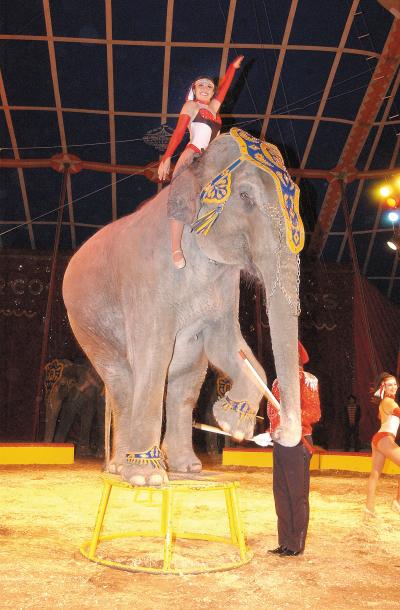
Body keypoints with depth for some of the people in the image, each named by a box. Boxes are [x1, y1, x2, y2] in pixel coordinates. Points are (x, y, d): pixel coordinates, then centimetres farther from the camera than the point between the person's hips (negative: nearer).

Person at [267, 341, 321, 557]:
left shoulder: (306, 379, -7)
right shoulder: (279, 381, 14)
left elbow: (314, 413, -13)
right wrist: (272, 431, 7)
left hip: (297, 442, -7)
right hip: (280, 442, 7)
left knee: (298, 494, 0)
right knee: (281, 494, 12)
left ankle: (296, 545, 10)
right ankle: (285, 543, 22)